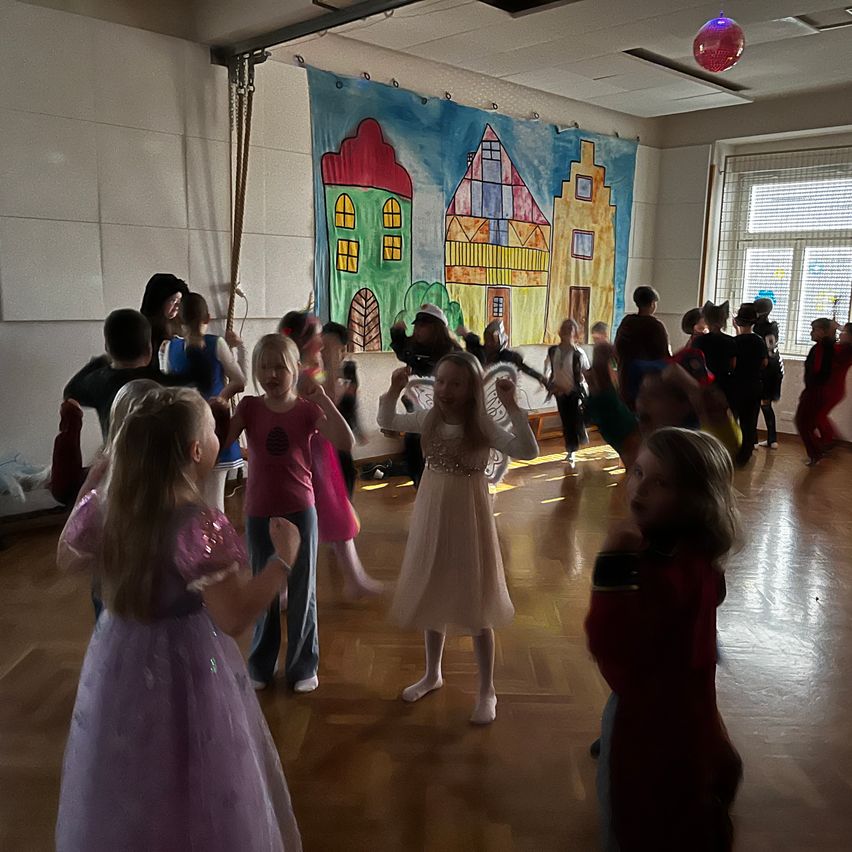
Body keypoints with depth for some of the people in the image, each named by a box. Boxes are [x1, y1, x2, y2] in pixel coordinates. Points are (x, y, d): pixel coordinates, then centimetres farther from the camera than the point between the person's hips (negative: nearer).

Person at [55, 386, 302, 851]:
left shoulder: (102, 505, -10)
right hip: (186, 665, -6)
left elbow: (67, 558, 10)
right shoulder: (200, 526, -30)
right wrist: (283, 557, -18)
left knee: (123, 785, 29)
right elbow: (233, 618, -29)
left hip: (118, 657, 7)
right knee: (197, 797, 17)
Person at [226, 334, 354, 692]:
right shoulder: (249, 407, -2)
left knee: (302, 592, 9)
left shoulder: (307, 408, -7)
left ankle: (303, 666, 26)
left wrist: (323, 399, -28)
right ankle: (260, 665, 33)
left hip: (299, 511, -2)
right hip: (259, 513, 2)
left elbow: (345, 442, -22)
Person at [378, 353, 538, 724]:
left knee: (475, 606, 5)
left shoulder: (483, 427, -17)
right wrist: (394, 389, -5)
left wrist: (511, 406, -36)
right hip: (432, 516, 5)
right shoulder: (428, 420, -3)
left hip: (468, 518, -5)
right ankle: (433, 674, 39)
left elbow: (528, 451, -30)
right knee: (432, 598, 18)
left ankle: (487, 691, 22)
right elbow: (386, 421, 12)